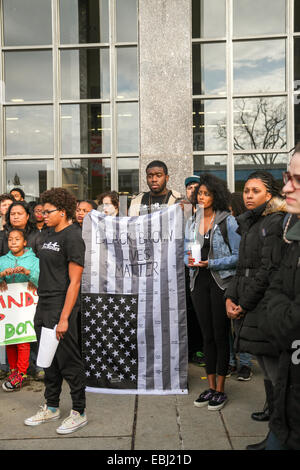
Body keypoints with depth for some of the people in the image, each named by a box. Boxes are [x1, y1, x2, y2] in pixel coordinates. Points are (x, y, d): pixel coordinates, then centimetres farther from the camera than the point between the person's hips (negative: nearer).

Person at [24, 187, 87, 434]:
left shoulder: (72, 237, -13)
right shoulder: (51, 236, 14)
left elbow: (74, 282, -17)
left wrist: (64, 317, -21)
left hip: (61, 308, -9)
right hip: (43, 307, 9)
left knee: (69, 362, 1)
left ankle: (79, 412, 16)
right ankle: (51, 408, 32)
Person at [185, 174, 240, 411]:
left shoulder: (228, 221, -6)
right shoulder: (192, 222, 11)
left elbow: (238, 256, -9)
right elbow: (186, 252, 16)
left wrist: (211, 263, -19)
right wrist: (189, 260, -6)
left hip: (221, 282, -5)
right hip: (199, 282, 5)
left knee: (220, 335, 0)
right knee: (207, 335, 11)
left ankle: (220, 391, 12)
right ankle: (211, 387, 22)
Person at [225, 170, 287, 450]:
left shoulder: (275, 222, -9)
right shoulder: (250, 224, 19)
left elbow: (269, 270, -16)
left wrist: (245, 305, -10)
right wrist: (230, 298, 5)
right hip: (250, 312, 9)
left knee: (277, 378, -3)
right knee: (269, 375, 16)